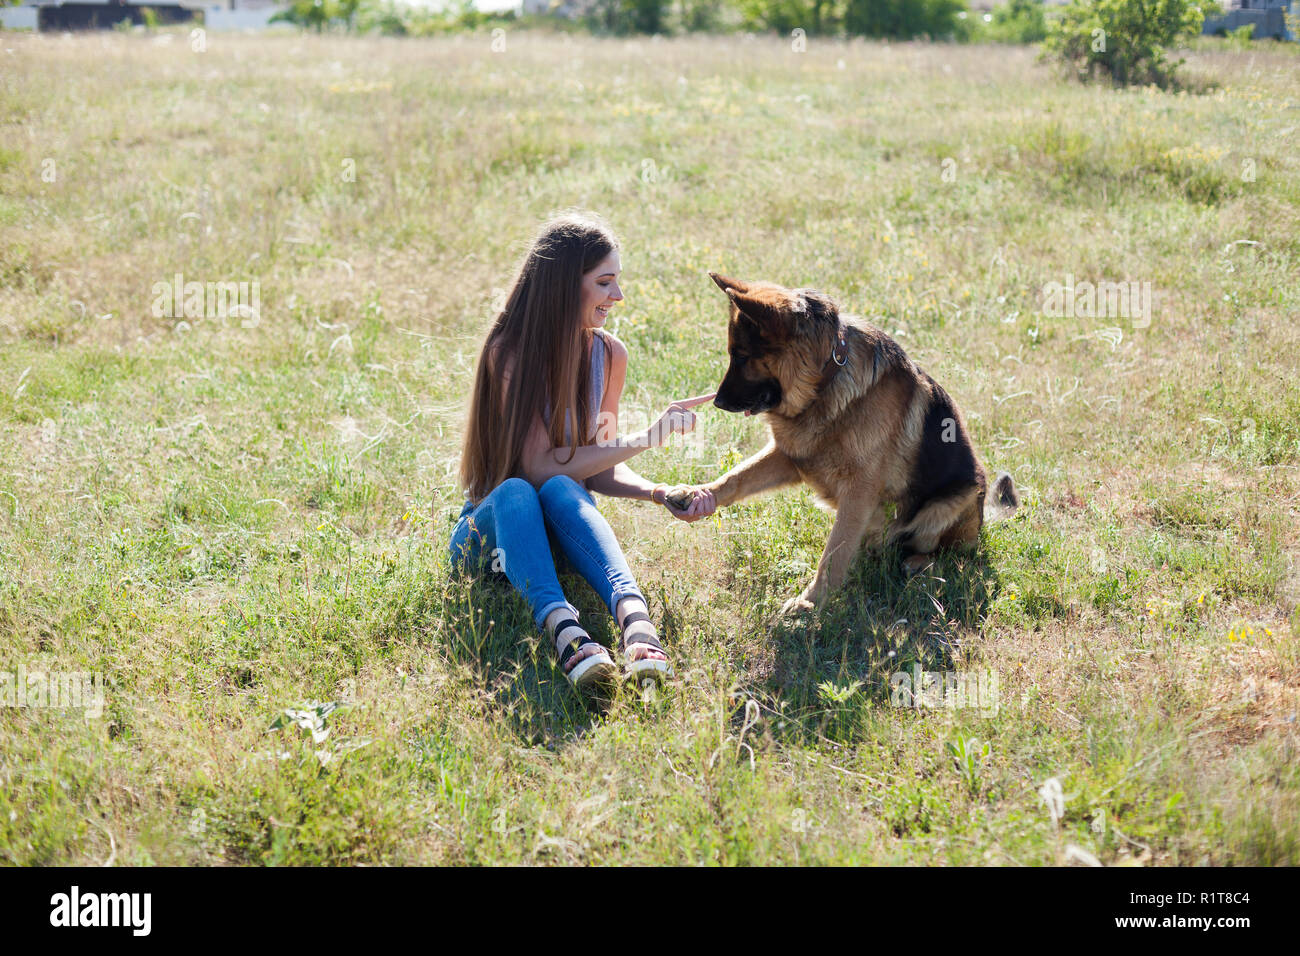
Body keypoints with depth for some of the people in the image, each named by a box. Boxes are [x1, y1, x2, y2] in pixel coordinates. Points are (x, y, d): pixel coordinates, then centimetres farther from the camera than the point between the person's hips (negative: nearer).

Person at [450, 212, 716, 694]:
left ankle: (636, 620, -61)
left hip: (562, 528, 3)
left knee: (561, 491, -34)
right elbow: (537, 465, -21)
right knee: (515, 492, -37)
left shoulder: (609, 355, 2)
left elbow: (599, 469, 3)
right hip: (490, 526, -3)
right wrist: (644, 439, -23)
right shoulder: (510, 352, -14)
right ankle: (564, 630, -62)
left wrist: (662, 494, -15)